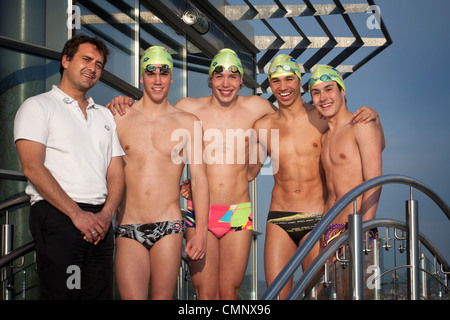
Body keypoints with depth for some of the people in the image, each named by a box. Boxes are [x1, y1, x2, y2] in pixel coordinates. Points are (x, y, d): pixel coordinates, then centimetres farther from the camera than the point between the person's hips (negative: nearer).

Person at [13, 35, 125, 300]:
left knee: (100, 294, 4)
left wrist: (106, 214, -4)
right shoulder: (39, 106, 4)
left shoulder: (105, 116, 22)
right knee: (61, 294, -9)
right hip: (57, 216, -5)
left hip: (99, 222, 5)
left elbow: (116, 172, 15)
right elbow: (33, 168, -8)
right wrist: (77, 213, -13)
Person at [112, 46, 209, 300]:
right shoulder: (119, 118, 6)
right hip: (128, 229, 0)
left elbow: (200, 178, 5)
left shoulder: (187, 122, 6)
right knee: (132, 296, -9)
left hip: (169, 228, 0)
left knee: (163, 296, 3)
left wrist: (201, 231, -1)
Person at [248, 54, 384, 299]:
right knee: (276, 294, -2)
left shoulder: (322, 118, 1)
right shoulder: (264, 127, 6)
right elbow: (248, 173, 15)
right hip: (278, 221, 2)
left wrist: (374, 117, -10)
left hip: (316, 222, -2)